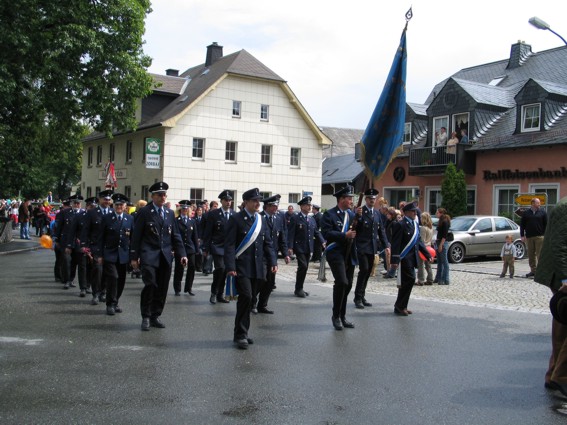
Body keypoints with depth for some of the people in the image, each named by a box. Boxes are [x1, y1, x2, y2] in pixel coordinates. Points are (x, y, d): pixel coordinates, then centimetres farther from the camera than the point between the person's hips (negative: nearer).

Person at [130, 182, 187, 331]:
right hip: (149, 255, -4)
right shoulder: (144, 212, -1)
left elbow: (175, 235, 13)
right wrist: (134, 256, -5)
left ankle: (155, 316, 19)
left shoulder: (170, 213, 12)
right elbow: (136, 236, -1)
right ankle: (146, 317, 2)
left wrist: (182, 254, 4)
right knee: (150, 284, -14)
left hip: (166, 256, 5)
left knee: (162, 288, 6)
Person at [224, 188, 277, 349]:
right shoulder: (236, 219, -4)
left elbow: (268, 243, 13)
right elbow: (229, 244, -9)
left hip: (257, 268, 5)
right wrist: (230, 267, -18)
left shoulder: (261, 220, 12)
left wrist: (273, 262, 1)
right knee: (246, 297, -15)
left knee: (249, 299, 10)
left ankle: (242, 333, 21)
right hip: (241, 267, -5)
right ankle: (240, 335, -4)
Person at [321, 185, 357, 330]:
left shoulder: (351, 214, 15)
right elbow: (326, 233, -17)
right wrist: (344, 235, -21)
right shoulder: (329, 214, -6)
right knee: (342, 282, -17)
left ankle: (342, 316, 23)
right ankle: (336, 316, -2)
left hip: (350, 254, 7)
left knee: (348, 285, 10)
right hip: (336, 253, -7)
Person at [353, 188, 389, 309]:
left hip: (372, 248, 6)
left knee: (368, 272, 10)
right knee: (364, 270, -12)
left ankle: (362, 296, 20)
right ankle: (358, 298, -2)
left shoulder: (377, 213, 13)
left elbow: (381, 230, 16)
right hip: (362, 247, -6)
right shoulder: (360, 211, -7)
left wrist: (386, 245, 8)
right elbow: (355, 227, -15)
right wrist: (358, 216, -30)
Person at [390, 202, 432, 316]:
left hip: (412, 258, 8)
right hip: (404, 258, -8)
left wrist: (427, 254, 10)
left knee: (408, 281, 12)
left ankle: (401, 306, 23)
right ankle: (399, 306, 2)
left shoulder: (415, 224, 13)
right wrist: (395, 260, -20)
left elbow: (419, 241, 17)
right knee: (410, 279, -9)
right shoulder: (400, 224, -13)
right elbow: (395, 243, -16)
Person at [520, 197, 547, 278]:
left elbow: (546, 224, 4)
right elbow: (522, 225, 10)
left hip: (540, 236, -2)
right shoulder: (526, 213, 8)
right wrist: (522, 236, 3)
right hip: (529, 237, 2)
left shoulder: (542, 212, 6)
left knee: (540, 254, -5)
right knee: (531, 255, 6)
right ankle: (533, 270, 13)